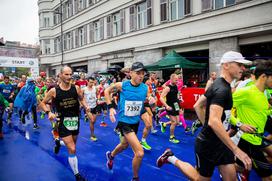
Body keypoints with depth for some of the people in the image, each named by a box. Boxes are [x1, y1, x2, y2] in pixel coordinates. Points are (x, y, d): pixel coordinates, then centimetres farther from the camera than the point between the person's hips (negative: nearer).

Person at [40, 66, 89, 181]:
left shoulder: (76, 88, -6)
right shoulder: (54, 91, -12)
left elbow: (81, 99, 11)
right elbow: (43, 103, 2)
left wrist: (86, 107, -9)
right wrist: (49, 112, -16)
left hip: (75, 120, 4)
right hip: (63, 122, -4)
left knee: (72, 145, 24)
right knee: (72, 149, -7)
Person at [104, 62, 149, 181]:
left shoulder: (145, 88, -8)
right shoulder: (122, 85, -17)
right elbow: (107, 91, 1)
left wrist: (145, 112, -6)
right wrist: (110, 107, -9)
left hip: (135, 122, 5)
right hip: (124, 122, -5)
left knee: (124, 145, 29)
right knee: (140, 153, -15)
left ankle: (110, 156, 63)